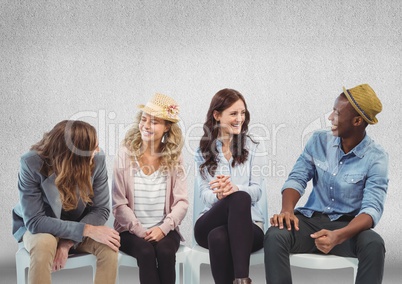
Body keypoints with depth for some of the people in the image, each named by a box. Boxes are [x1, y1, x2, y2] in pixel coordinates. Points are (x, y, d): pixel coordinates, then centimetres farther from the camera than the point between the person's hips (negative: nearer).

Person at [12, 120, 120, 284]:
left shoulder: (97, 161, -20)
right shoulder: (32, 164, -27)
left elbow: (100, 210, -13)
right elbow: (34, 221, -27)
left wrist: (68, 242, -27)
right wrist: (87, 229, -35)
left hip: (77, 229, 2)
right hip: (37, 228, -2)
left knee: (109, 246, -26)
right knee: (44, 243, -36)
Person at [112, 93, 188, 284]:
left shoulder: (174, 157, 3)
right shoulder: (125, 154, -3)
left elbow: (181, 202, -3)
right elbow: (119, 203, -5)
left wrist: (163, 228, -17)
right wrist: (140, 231, -14)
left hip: (164, 230, 1)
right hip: (131, 231, -1)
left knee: (165, 251, -29)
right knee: (146, 252, -30)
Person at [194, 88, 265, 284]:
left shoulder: (250, 146, 9)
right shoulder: (204, 150, 10)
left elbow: (257, 190, -1)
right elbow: (204, 193, 1)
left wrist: (234, 188, -24)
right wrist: (219, 195, -25)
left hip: (248, 223, 0)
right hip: (210, 224, 1)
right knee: (240, 198, -36)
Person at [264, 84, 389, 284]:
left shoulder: (376, 158, -10)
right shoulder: (319, 140, 1)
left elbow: (372, 208, -20)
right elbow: (297, 178, -2)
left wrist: (338, 236, -39)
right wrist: (287, 210, -25)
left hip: (347, 225, -2)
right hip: (310, 219, 2)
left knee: (374, 244, -35)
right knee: (275, 235, -30)